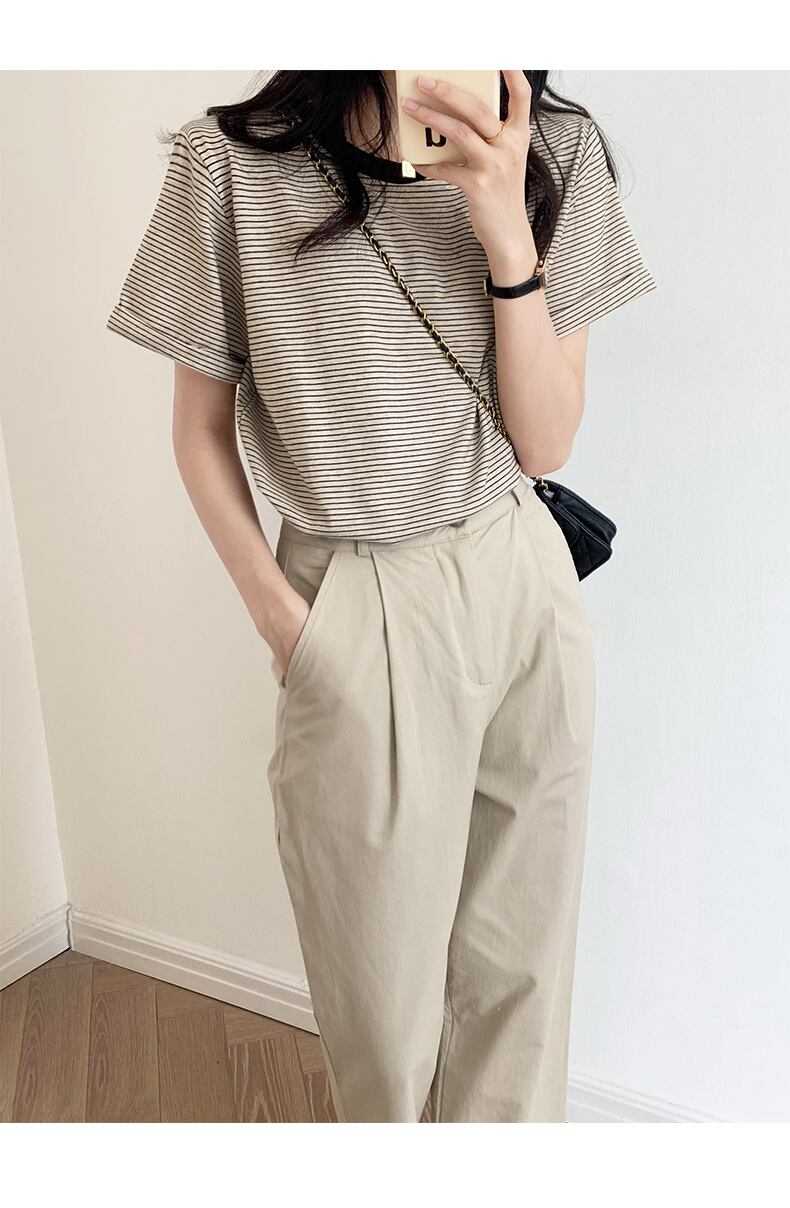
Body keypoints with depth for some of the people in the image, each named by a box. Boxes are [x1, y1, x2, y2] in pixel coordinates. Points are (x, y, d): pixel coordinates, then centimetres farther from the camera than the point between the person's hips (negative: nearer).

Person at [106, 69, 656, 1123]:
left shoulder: (558, 152, -1)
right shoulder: (233, 162, -8)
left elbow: (546, 444, -5)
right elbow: (201, 430, 1)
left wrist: (506, 234, -16)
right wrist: (278, 615, -6)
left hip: (525, 592, 3)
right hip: (353, 613, -2)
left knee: (518, 959, 16)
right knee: (384, 996, 13)